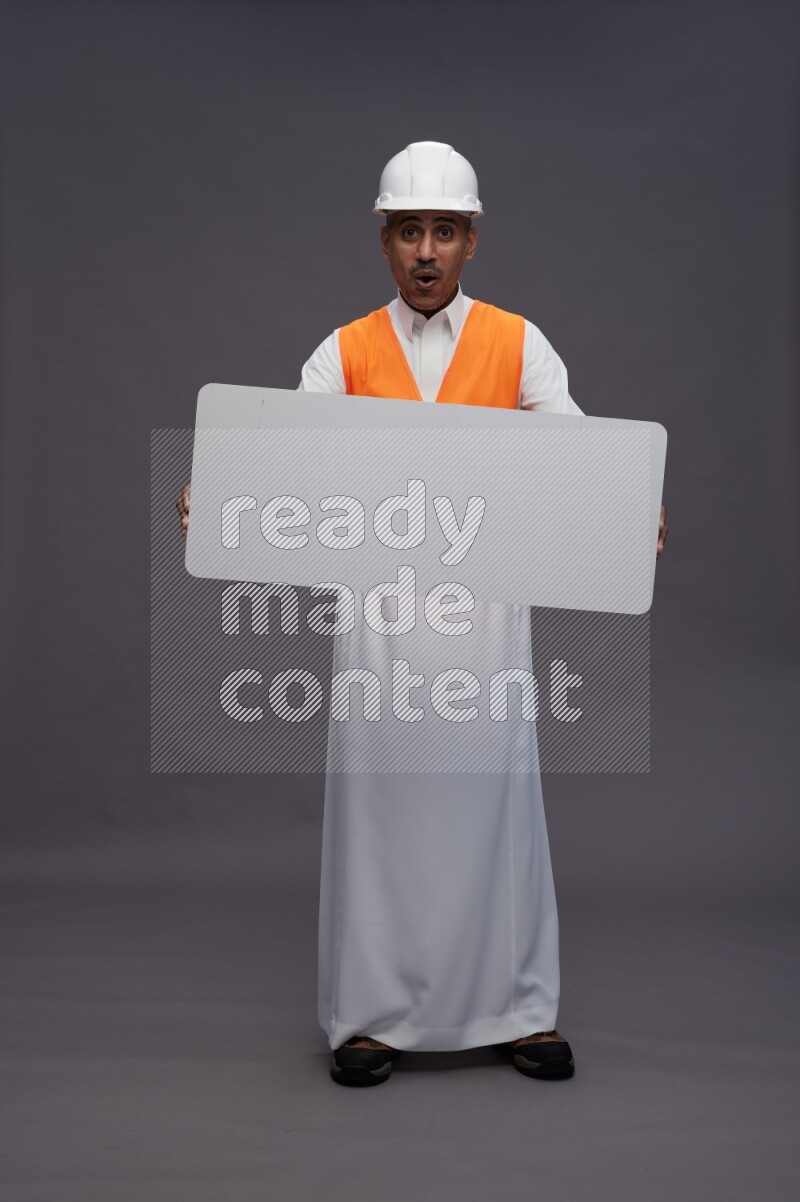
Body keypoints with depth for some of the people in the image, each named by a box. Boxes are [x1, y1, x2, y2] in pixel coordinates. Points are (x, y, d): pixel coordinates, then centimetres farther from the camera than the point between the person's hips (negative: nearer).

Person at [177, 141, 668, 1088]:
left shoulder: (517, 344, 6)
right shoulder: (344, 353, 7)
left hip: (487, 597, 0)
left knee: (493, 793, 3)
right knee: (378, 795, 3)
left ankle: (520, 1009, 18)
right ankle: (374, 1014, 17)